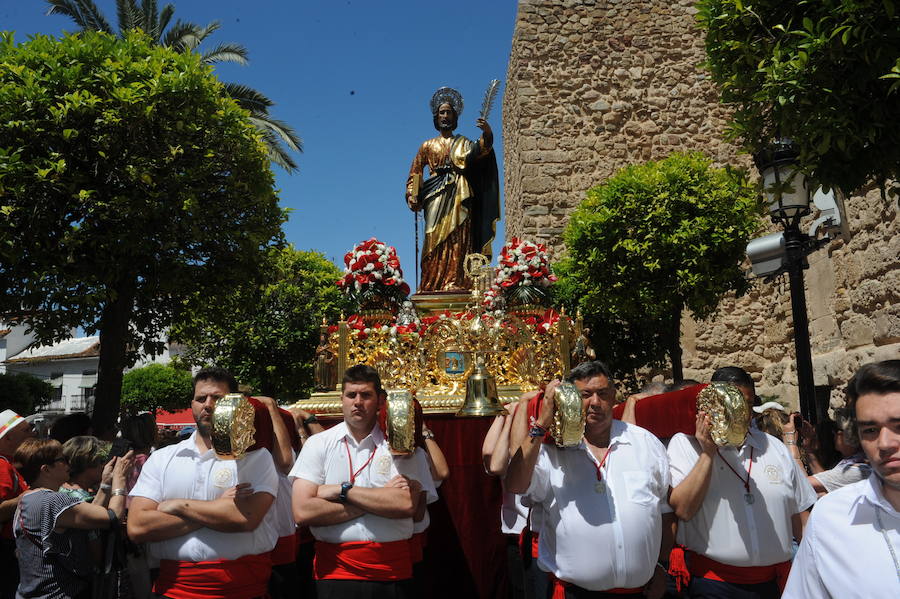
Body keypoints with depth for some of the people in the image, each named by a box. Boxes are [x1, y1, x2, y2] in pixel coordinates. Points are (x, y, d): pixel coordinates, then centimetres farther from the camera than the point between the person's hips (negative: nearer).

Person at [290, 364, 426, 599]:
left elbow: (408, 505, -15)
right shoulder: (318, 444, -1)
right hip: (335, 571, 0)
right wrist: (380, 499, -12)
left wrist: (343, 490, -14)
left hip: (393, 572, 1)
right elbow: (302, 512, -12)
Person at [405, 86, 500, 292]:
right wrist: (412, 196, 1)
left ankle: (456, 282, -12)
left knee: (458, 239, -9)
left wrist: (486, 134, -26)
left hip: (459, 197, 0)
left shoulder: (463, 143, 15)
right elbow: (414, 173, 16)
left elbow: (479, 150, -6)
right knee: (435, 240, -7)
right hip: (436, 198, 1)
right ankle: (432, 284, -8)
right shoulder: (428, 146, 18)